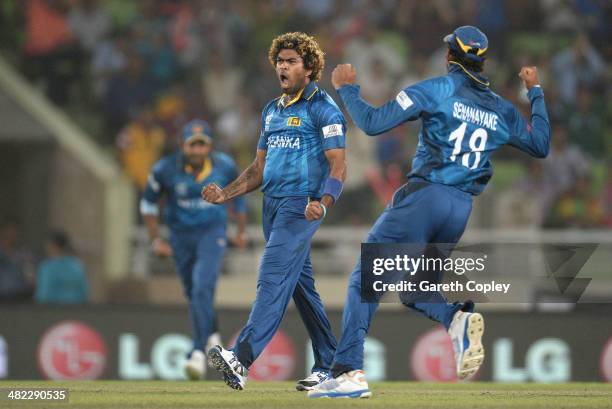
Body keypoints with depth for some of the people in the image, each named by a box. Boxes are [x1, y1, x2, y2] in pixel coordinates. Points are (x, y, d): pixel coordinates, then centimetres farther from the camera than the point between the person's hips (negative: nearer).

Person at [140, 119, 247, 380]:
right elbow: (148, 203, 1)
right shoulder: (166, 170, -14)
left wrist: (242, 231, 14)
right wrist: (156, 240, -4)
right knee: (194, 294, 13)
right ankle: (211, 335, 41)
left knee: (202, 286, -22)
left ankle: (199, 353, -26)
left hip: (212, 234, -2)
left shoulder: (224, 166, -11)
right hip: (180, 236, 2)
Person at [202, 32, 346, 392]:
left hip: (301, 205, -8)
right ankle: (329, 365, 17)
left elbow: (338, 166, -13)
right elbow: (260, 168, 22)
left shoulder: (323, 109, -6)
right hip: (273, 204, 8)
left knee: (273, 279, -18)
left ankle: (241, 359, -30)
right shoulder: (272, 111, 18)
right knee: (301, 286, 10)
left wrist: (324, 203, -30)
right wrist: (224, 195, 8)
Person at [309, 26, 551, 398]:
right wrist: (536, 92, 35)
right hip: (463, 210, 6)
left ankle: (349, 372, -15)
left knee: (366, 279, -3)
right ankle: (459, 318, -11)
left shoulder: (436, 89, -2)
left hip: (424, 197, -6)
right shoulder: (501, 109, 13)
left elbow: (373, 123, -8)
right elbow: (541, 145, 26)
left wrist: (347, 88, 8)